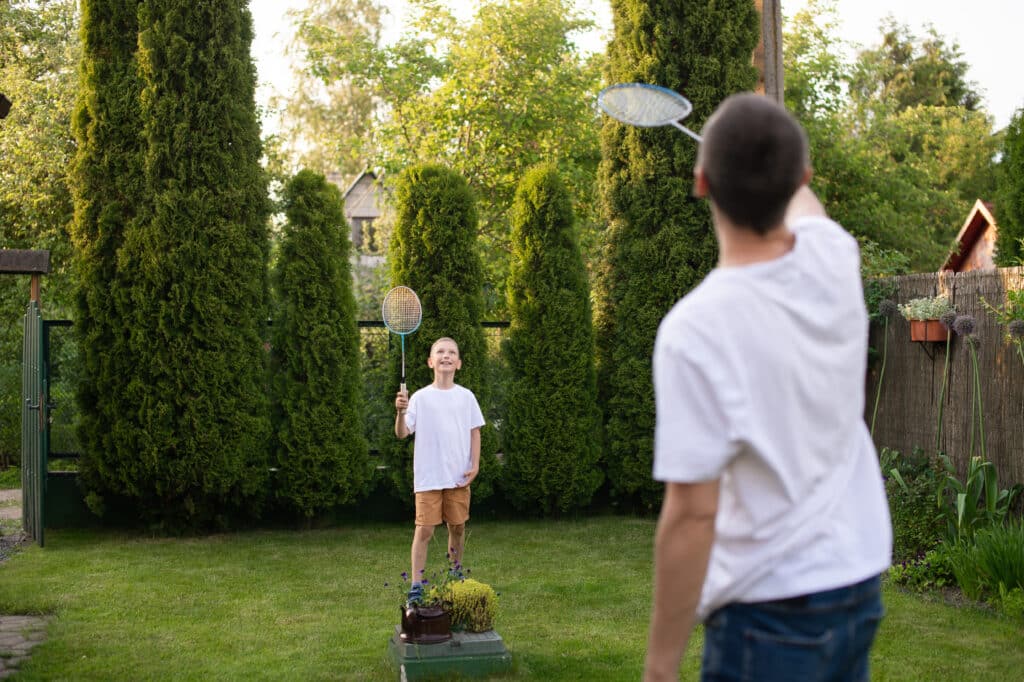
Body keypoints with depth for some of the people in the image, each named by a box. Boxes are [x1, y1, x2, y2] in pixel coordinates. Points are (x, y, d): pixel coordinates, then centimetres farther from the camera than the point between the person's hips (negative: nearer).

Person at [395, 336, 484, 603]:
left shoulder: (466, 397, 5)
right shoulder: (420, 397, -1)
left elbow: (475, 432, 9)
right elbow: (402, 433, -6)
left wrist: (475, 465, 0)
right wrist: (400, 412, -25)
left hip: (459, 477, 2)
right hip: (428, 477, -2)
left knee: (458, 527, 11)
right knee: (424, 530, -5)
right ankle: (416, 586, -1)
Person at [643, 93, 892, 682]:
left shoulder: (697, 328, -22)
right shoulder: (834, 258, -5)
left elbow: (693, 514, -20)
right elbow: (804, 206, 22)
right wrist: (783, 153, 44)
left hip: (770, 613, -7)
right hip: (860, 585, 7)